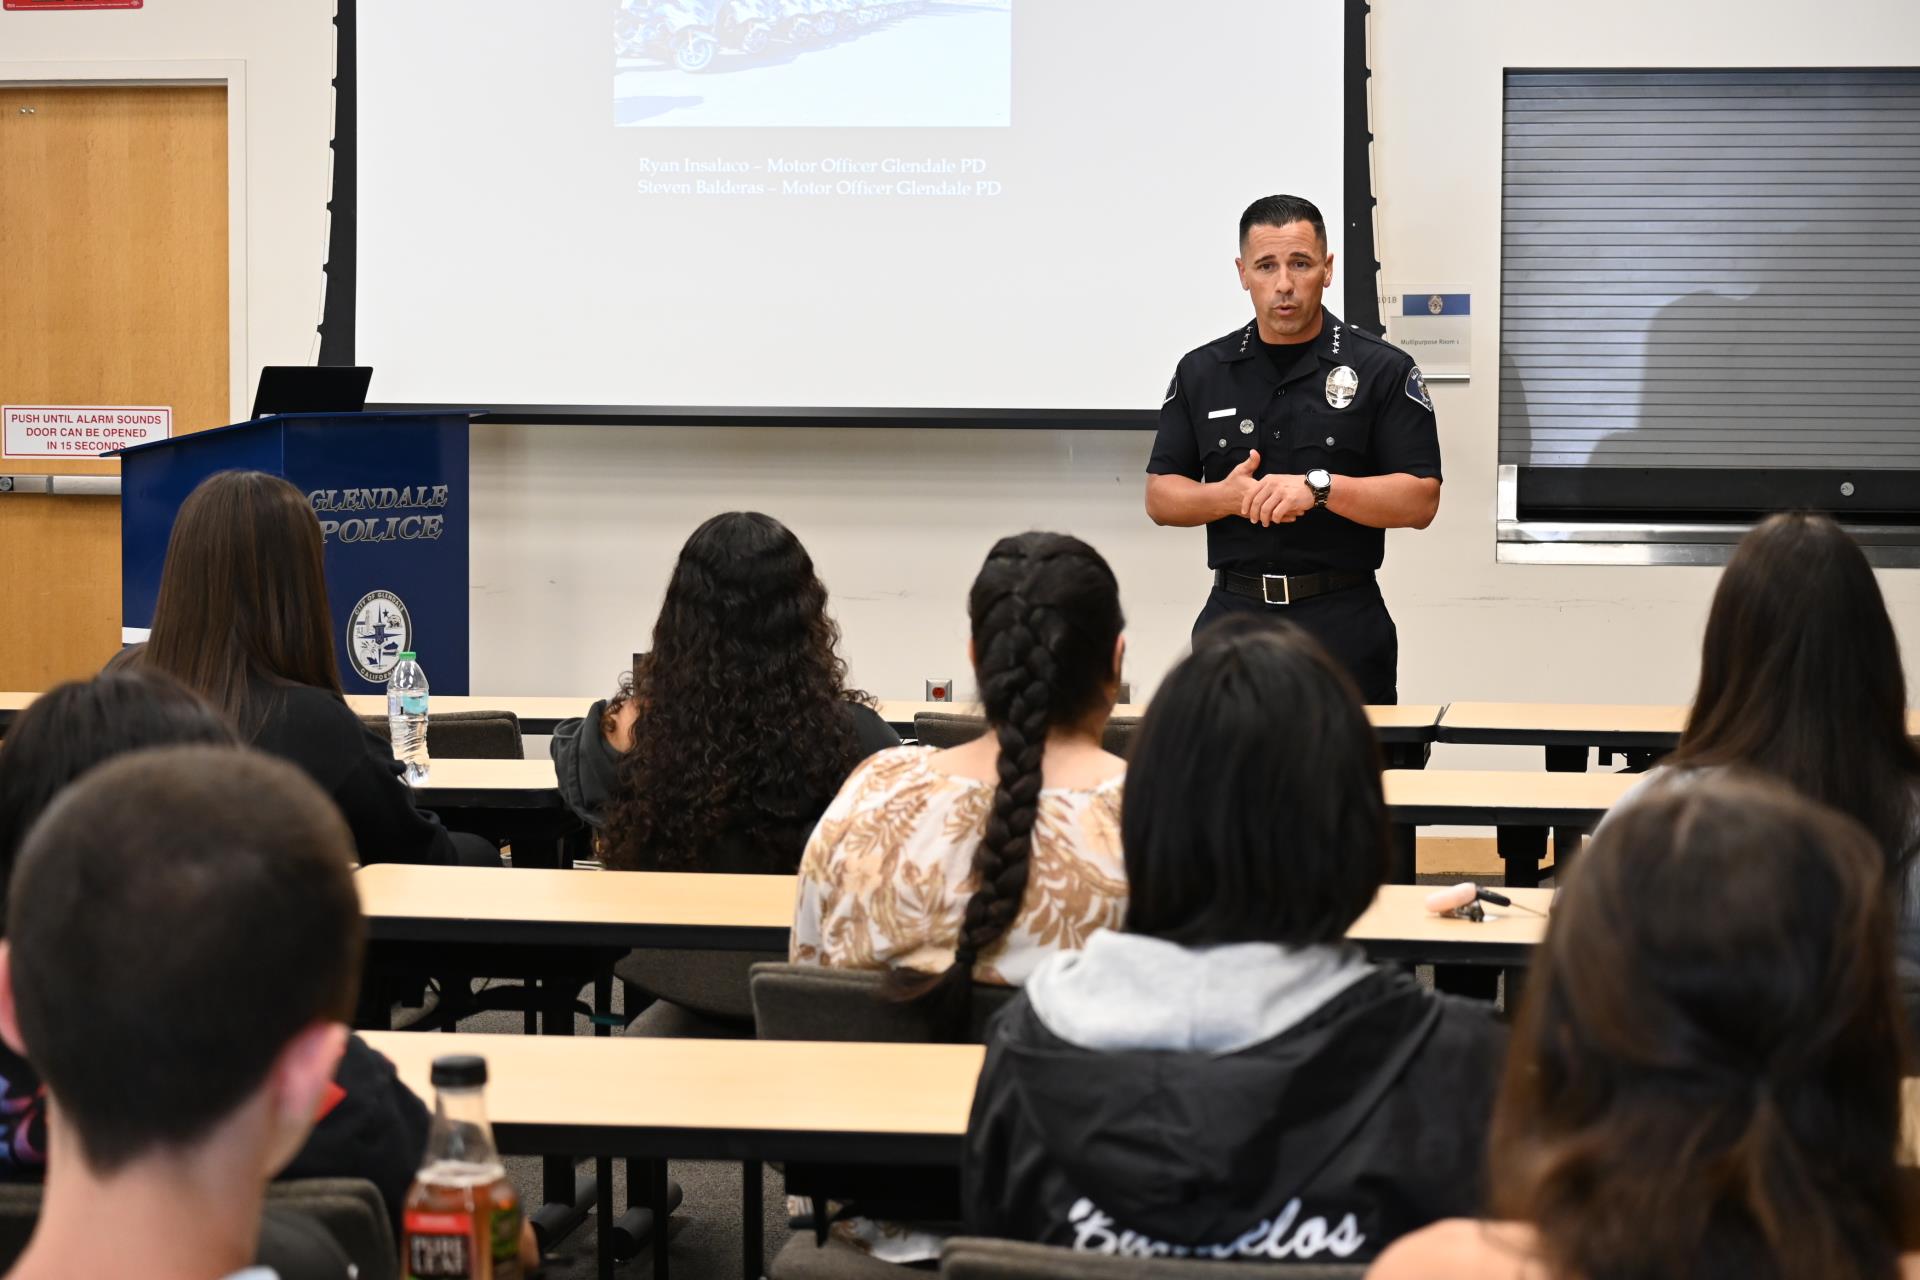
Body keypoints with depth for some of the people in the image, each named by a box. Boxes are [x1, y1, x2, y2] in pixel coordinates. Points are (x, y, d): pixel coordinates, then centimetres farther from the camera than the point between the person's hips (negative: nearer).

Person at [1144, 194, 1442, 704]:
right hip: (1233, 617, 2)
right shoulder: (1201, 372, 9)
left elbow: (1420, 500, -6)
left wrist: (1319, 487, -19)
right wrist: (1227, 496, -12)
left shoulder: (1383, 371, -1)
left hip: (1343, 624, -2)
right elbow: (1160, 495, 8)